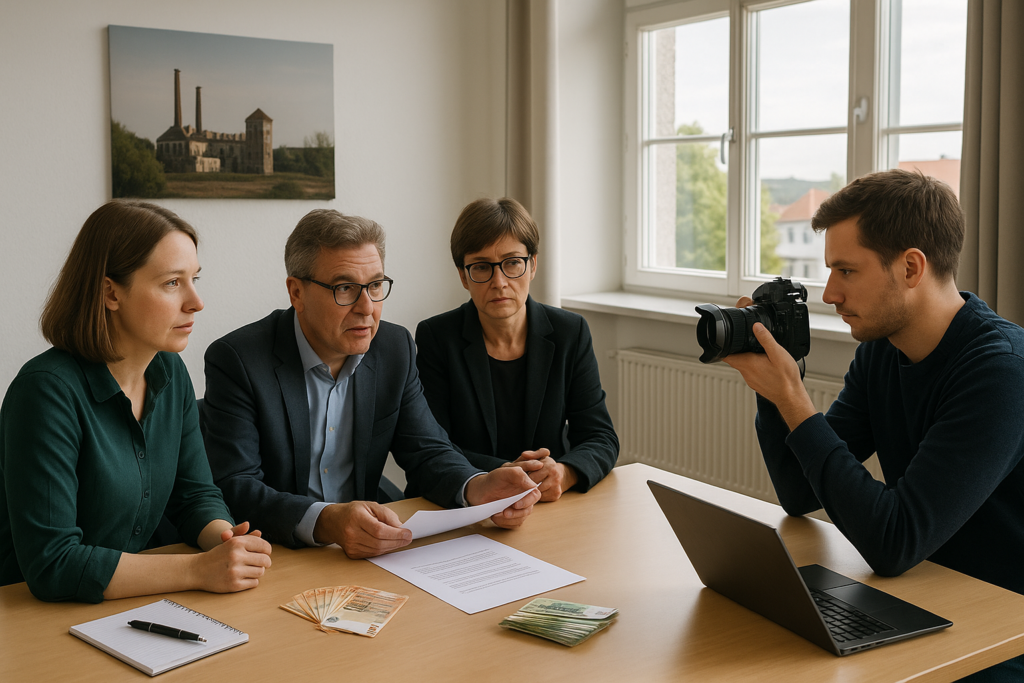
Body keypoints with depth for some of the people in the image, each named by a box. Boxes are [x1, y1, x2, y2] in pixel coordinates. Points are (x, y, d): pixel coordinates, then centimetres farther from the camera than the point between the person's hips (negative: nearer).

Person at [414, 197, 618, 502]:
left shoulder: (570, 332, 2)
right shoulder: (435, 337, -3)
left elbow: (601, 438, 0)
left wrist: (564, 474, -22)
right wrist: (504, 474, -22)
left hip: (553, 503, 2)